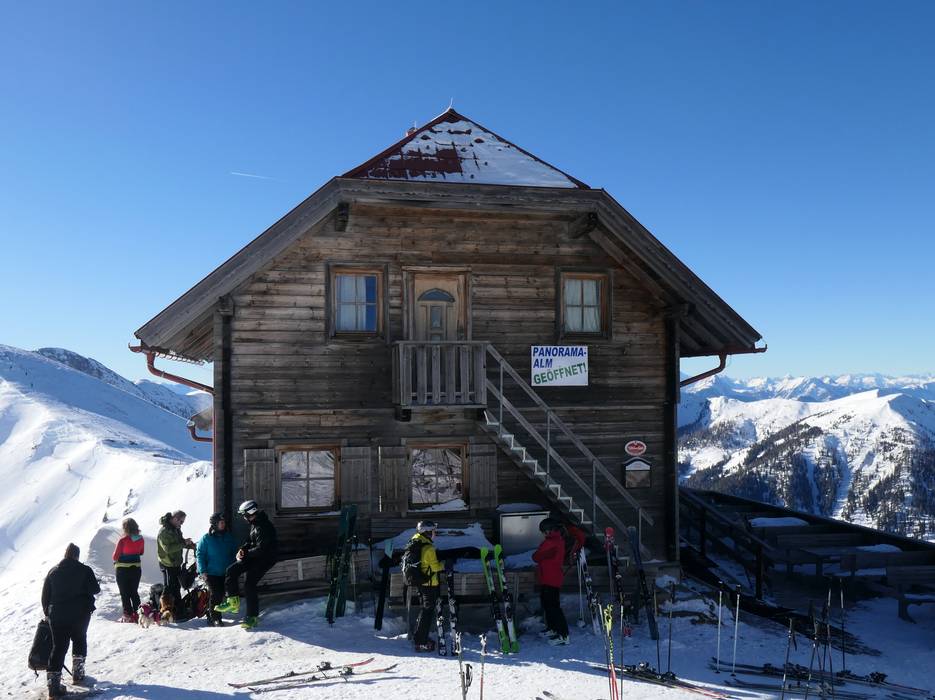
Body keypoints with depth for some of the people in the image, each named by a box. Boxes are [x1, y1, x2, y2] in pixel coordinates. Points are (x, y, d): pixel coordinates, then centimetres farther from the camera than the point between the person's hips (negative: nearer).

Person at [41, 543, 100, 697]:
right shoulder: (85, 570, -7)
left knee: (58, 646, 2)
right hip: (80, 614, -2)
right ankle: (78, 673, 24)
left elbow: (45, 595, 6)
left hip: (57, 615, 2)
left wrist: (47, 612, 17)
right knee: (79, 640, 20)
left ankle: (53, 683, -5)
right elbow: (95, 590, -7)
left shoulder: (53, 571, 3)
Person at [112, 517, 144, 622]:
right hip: (136, 568, 5)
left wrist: (116, 561, 8)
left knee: (125, 594, 8)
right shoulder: (140, 539, -6)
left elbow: (115, 556, -12)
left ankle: (128, 615, 8)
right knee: (134, 592, 18)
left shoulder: (122, 540, -20)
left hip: (123, 570, -5)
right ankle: (137, 613, 18)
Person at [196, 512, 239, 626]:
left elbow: (234, 552, 14)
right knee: (216, 595, -12)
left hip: (225, 573, 4)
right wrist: (203, 571, -13)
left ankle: (212, 616, 24)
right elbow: (200, 554, -5)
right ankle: (214, 618, 2)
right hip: (211, 573, -4)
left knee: (220, 595, 8)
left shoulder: (229, 537, 5)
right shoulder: (206, 538, -7)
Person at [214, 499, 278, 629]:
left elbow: (261, 549, -26)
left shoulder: (264, 527, -24)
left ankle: (252, 617, 4)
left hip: (264, 560, -10)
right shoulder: (255, 523, 9)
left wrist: (246, 553, -13)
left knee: (249, 585, -9)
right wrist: (243, 549, 1)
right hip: (254, 557, 10)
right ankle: (233, 601, -2)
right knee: (232, 570, -6)